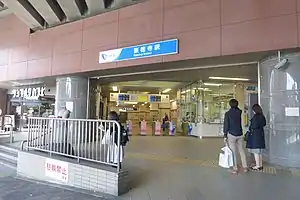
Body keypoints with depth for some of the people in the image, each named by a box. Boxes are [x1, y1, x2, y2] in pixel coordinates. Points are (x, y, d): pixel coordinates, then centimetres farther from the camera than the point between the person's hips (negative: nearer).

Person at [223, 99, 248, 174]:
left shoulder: (227, 113, -10)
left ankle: (235, 169, 9)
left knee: (233, 152, 3)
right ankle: (245, 167, 21)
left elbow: (226, 125, -10)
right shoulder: (239, 112, 1)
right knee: (241, 151, 17)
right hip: (240, 134, 5)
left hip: (231, 134, -5)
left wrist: (225, 135, -5)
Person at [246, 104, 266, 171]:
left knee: (255, 150, -1)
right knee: (260, 151, 15)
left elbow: (253, 126, -19)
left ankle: (257, 166, 5)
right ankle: (261, 165, 23)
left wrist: (250, 129, -1)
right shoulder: (262, 116, 7)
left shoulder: (255, 116, -19)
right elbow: (264, 124, 20)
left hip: (255, 134, -9)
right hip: (261, 134, 9)